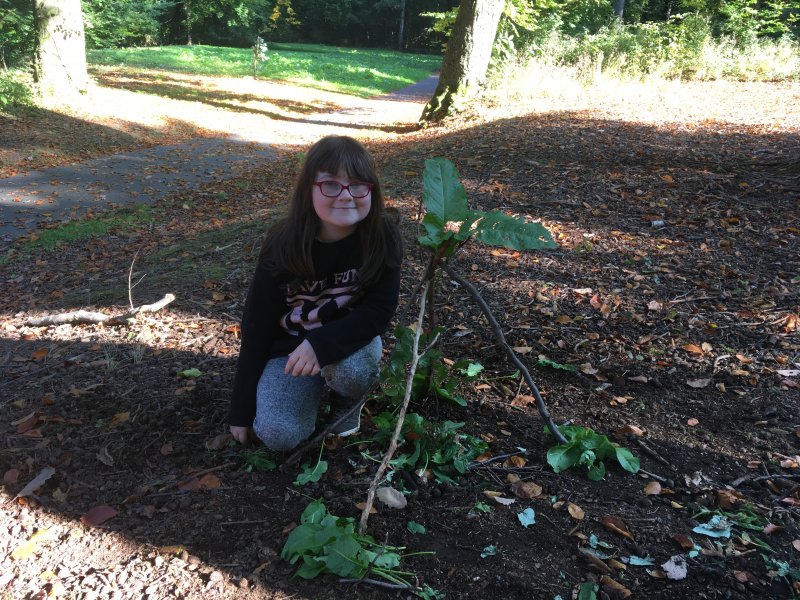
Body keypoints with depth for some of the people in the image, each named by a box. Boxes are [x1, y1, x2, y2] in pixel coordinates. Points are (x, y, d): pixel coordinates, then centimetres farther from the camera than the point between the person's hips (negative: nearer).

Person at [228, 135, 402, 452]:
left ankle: (347, 399, 2)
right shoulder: (282, 247, -20)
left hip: (349, 338, 0)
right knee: (279, 435, -19)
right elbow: (257, 327, -13)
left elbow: (379, 310, -19)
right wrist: (242, 410, -7)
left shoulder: (381, 238, -21)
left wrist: (322, 344, -37)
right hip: (288, 347, 0)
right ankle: (315, 388, 13)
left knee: (349, 367, -35)